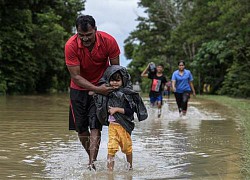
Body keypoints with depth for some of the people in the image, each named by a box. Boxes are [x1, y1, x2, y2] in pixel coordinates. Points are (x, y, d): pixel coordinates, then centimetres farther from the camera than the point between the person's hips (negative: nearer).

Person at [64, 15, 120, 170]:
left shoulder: (108, 41, -21)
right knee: (81, 128, 3)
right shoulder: (71, 46, -23)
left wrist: (112, 86, -18)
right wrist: (97, 89, -32)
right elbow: (75, 76, -22)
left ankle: (92, 163, -17)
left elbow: (115, 68, -5)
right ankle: (92, 158, 21)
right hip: (79, 88, 1)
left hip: (102, 86, -1)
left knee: (95, 125, -15)